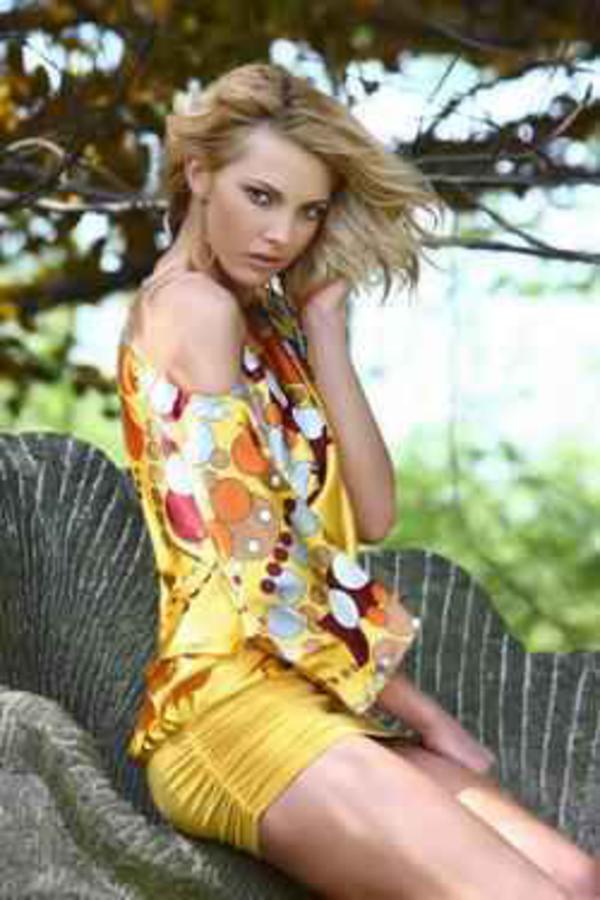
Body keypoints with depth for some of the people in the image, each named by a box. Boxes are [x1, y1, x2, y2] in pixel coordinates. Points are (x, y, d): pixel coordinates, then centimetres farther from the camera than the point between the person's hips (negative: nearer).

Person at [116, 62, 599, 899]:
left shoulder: (263, 319, 19)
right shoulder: (194, 306, -7)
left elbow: (371, 515, 7)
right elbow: (254, 570, -14)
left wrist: (324, 327, 2)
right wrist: (422, 713, -5)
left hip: (309, 698, 8)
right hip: (237, 703, -8)